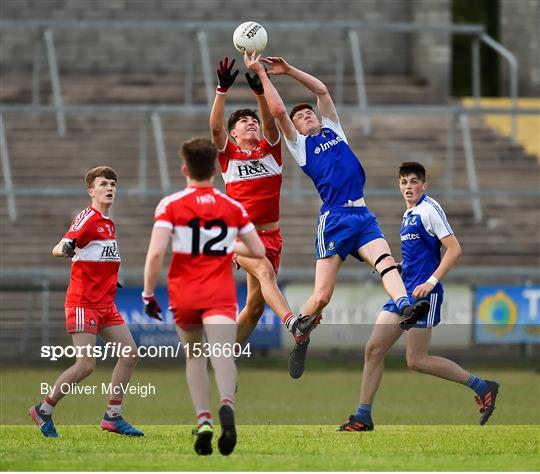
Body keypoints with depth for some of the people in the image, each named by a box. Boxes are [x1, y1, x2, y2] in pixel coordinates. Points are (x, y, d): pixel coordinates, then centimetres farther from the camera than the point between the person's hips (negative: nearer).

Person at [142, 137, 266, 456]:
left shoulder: (171, 205, -2)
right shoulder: (233, 207, 7)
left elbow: (156, 253, -13)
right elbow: (259, 251, 11)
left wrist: (148, 294, -4)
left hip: (184, 295, 0)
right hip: (221, 296, 0)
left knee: (194, 356, 20)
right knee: (223, 355, -17)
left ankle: (203, 420, 5)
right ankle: (227, 405, -47)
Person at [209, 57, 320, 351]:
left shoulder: (270, 150, 11)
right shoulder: (228, 154, 7)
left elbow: (270, 121, -7)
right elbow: (215, 126, -11)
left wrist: (259, 91, -22)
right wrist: (223, 89, -21)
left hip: (270, 234, 4)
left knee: (255, 305, 5)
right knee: (264, 271, -34)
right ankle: (292, 322, -54)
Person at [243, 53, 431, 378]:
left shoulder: (333, 130, 26)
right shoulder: (299, 144, 12)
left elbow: (322, 90, 25)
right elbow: (278, 109, 1)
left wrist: (288, 69, 24)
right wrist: (262, 74, 5)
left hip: (363, 216, 4)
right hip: (334, 219, -4)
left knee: (385, 260, -25)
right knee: (322, 295, -7)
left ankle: (405, 307, -48)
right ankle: (300, 341, 15)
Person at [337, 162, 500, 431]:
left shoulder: (429, 209, -11)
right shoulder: (408, 215, 17)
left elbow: (454, 249, -17)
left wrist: (431, 282, -22)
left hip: (423, 294, -9)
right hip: (403, 292, 9)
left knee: (416, 360, -8)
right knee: (374, 349, 2)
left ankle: (482, 387, 2)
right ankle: (363, 418, 7)